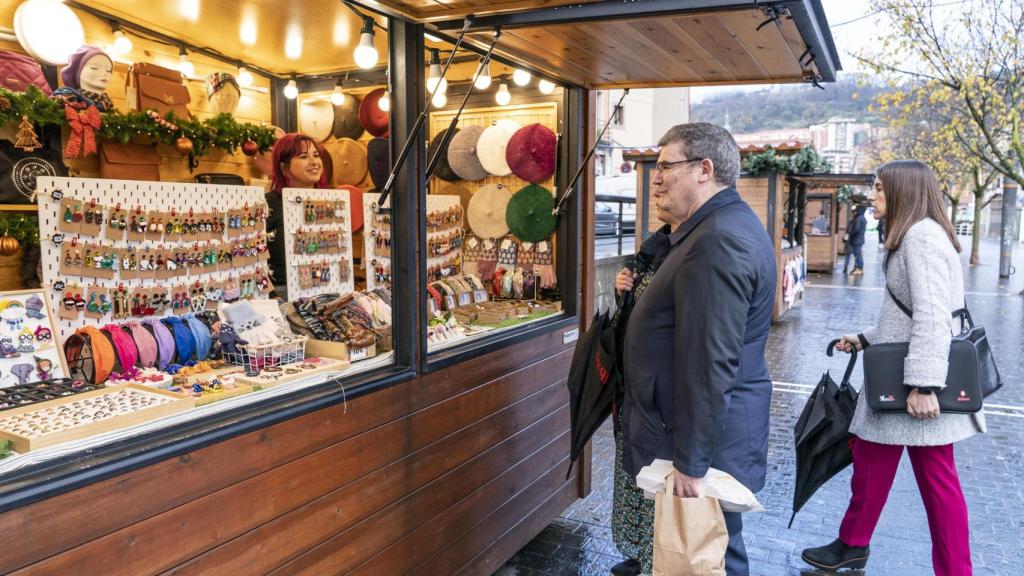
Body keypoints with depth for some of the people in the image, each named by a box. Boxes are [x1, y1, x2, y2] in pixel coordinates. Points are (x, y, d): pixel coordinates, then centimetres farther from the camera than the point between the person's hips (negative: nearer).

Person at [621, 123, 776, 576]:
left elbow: (709, 363, -26)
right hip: (717, 429, 10)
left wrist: (690, 462, -23)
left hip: (707, 434, -10)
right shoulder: (725, 224, 12)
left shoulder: (717, 241, -24)